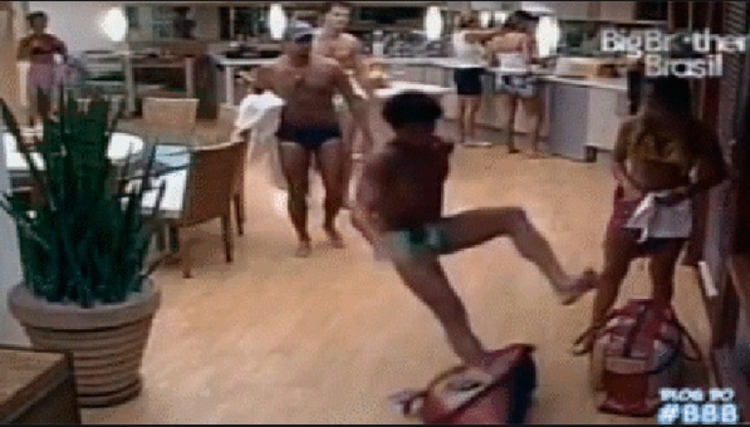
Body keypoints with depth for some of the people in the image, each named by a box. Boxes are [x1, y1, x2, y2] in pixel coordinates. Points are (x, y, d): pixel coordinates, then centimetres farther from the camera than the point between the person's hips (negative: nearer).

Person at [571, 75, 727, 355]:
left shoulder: (698, 133, -13)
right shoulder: (632, 126, -12)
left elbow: (718, 173, -3)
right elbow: (617, 161, 2)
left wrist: (686, 191, -18)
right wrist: (627, 184, -17)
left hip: (671, 210, 0)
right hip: (632, 204, 1)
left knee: (662, 275, 13)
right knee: (612, 271, 9)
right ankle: (595, 329, 24)